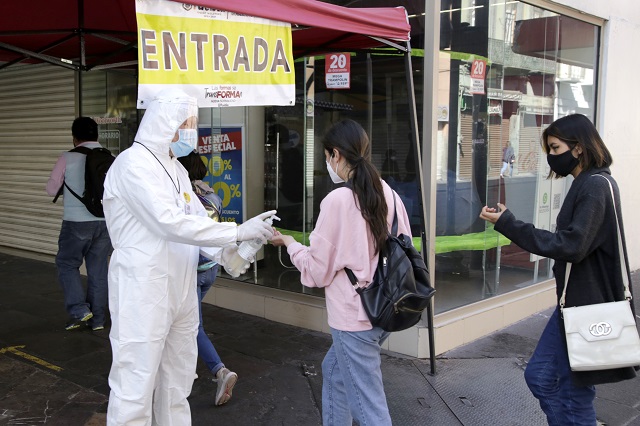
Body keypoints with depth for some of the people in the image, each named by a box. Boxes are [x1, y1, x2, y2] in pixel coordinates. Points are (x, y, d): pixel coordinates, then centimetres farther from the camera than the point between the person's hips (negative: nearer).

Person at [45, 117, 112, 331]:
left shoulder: (68, 158, -6)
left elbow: (52, 189, 0)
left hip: (77, 221, -3)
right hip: (104, 221, 3)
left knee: (67, 264, 14)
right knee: (98, 269, 11)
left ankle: (79, 310, 3)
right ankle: (97, 319, 17)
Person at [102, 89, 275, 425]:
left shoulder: (176, 169, 15)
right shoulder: (133, 164, -14)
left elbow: (198, 220, 9)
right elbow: (171, 223, -24)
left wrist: (228, 253, -10)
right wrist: (238, 232, -23)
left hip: (180, 292, 9)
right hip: (143, 294, -9)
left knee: (177, 385, 17)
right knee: (135, 389, -1)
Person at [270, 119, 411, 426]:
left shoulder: (337, 200, -17)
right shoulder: (388, 194, 3)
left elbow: (317, 270, -11)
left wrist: (289, 243, 5)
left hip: (354, 317, -8)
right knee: (334, 369, 28)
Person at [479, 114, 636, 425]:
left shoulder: (596, 186, -17)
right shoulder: (584, 183, 12)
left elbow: (571, 246, -24)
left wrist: (507, 224, -25)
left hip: (588, 305, -9)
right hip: (575, 300, 9)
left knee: (574, 392, 2)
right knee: (539, 376, 14)